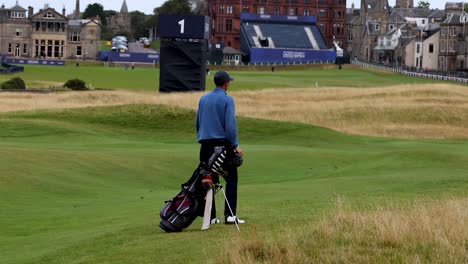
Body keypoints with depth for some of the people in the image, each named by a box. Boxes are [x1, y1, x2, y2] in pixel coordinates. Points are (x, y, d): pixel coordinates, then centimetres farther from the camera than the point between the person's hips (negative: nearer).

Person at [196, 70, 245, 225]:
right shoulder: (227, 100, -7)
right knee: (231, 179, 1)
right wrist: (236, 145, -9)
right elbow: (230, 124, -13)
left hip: (205, 144, 5)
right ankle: (230, 215, -7)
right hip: (222, 143, -5)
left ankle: (210, 216, 4)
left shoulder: (203, 99, 11)